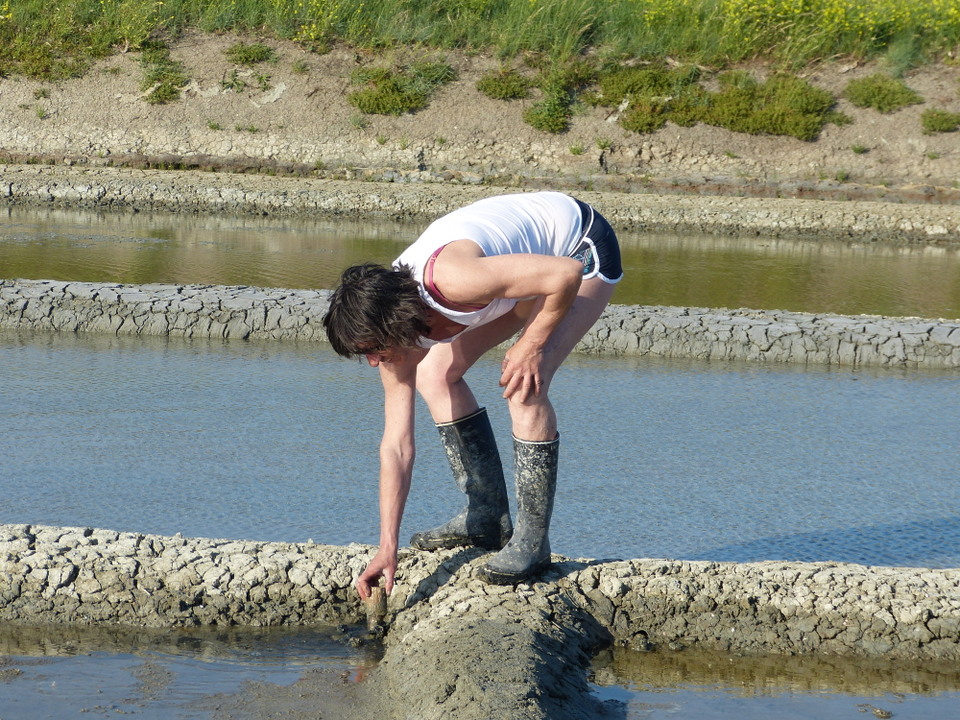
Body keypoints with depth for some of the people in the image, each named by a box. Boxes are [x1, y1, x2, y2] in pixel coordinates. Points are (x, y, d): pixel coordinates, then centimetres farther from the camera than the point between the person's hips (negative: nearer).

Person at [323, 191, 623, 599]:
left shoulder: (450, 278, -39)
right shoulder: (394, 328, -13)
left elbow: (567, 275, -37)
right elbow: (397, 445, -9)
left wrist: (532, 345, -24)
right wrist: (387, 549, -11)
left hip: (583, 249, -8)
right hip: (530, 253, 8)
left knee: (524, 386, -23)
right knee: (435, 375, 4)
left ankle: (532, 539, -12)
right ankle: (488, 517, 12)